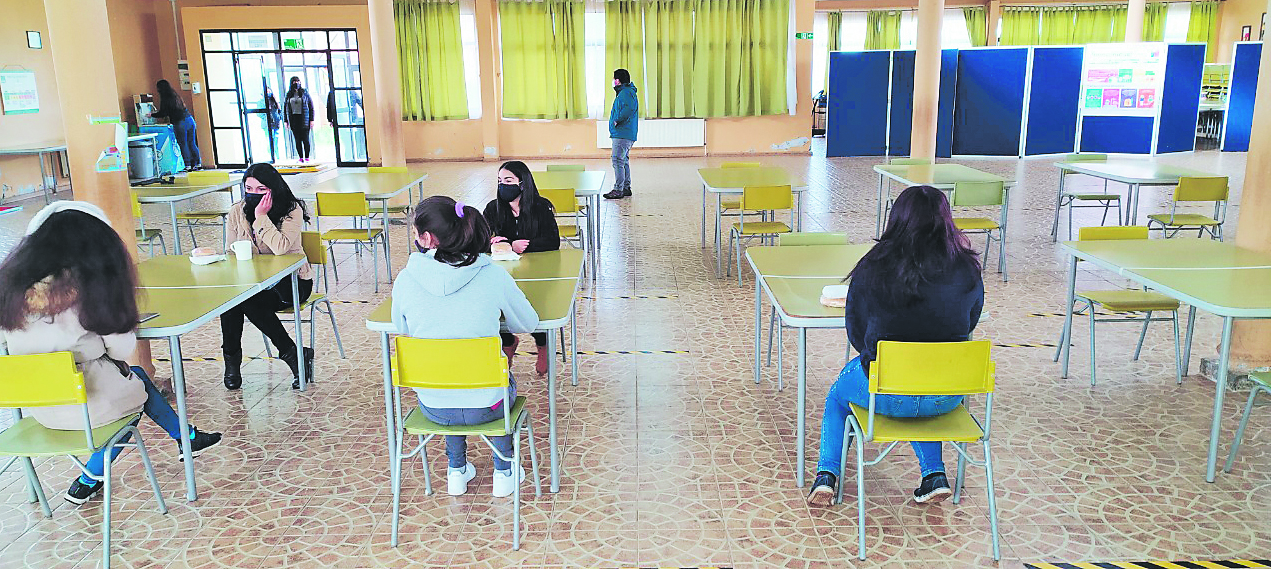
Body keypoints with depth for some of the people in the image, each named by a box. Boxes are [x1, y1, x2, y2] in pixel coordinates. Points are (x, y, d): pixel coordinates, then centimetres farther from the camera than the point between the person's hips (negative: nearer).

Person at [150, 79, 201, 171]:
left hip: (180, 123, -7)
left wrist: (151, 114, 15)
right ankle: (197, 164, 11)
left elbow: (162, 114, -3)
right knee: (192, 144, 10)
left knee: (183, 145, 0)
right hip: (190, 119, 7)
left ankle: (188, 165, 0)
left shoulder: (165, 99, -6)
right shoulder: (175, 95, 17)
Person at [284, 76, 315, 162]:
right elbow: (286, 109, 15)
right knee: (297, 140, 2)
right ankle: (301, 158, 5)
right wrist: (286, 121, 8)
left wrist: (311, 120, -6)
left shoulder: (304, 93, 3)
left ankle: (307, 157, 1)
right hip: (293, 119, 3)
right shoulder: (288, 95, 11)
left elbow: (311, 107, 1)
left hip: (304, 119, -3)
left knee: (305, 139, -6)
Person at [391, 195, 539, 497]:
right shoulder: (493, 275, -16)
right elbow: (528, 324, -1)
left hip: (433, 407, 2)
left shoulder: (405, 280, -13)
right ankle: (504, 471, 42)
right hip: (485, 406, -1)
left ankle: (457, 471, 44)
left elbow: (402, 332, 5)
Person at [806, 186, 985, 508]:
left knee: (838, 393, 30)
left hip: (888, 394, -3)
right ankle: (935, 475, 28)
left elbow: (856, 334, -1)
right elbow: (970, 321, 12)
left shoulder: (873, 269, -12)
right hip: (949, 397, 3)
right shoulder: (967, 269, -6)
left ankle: (826, 476, 20)